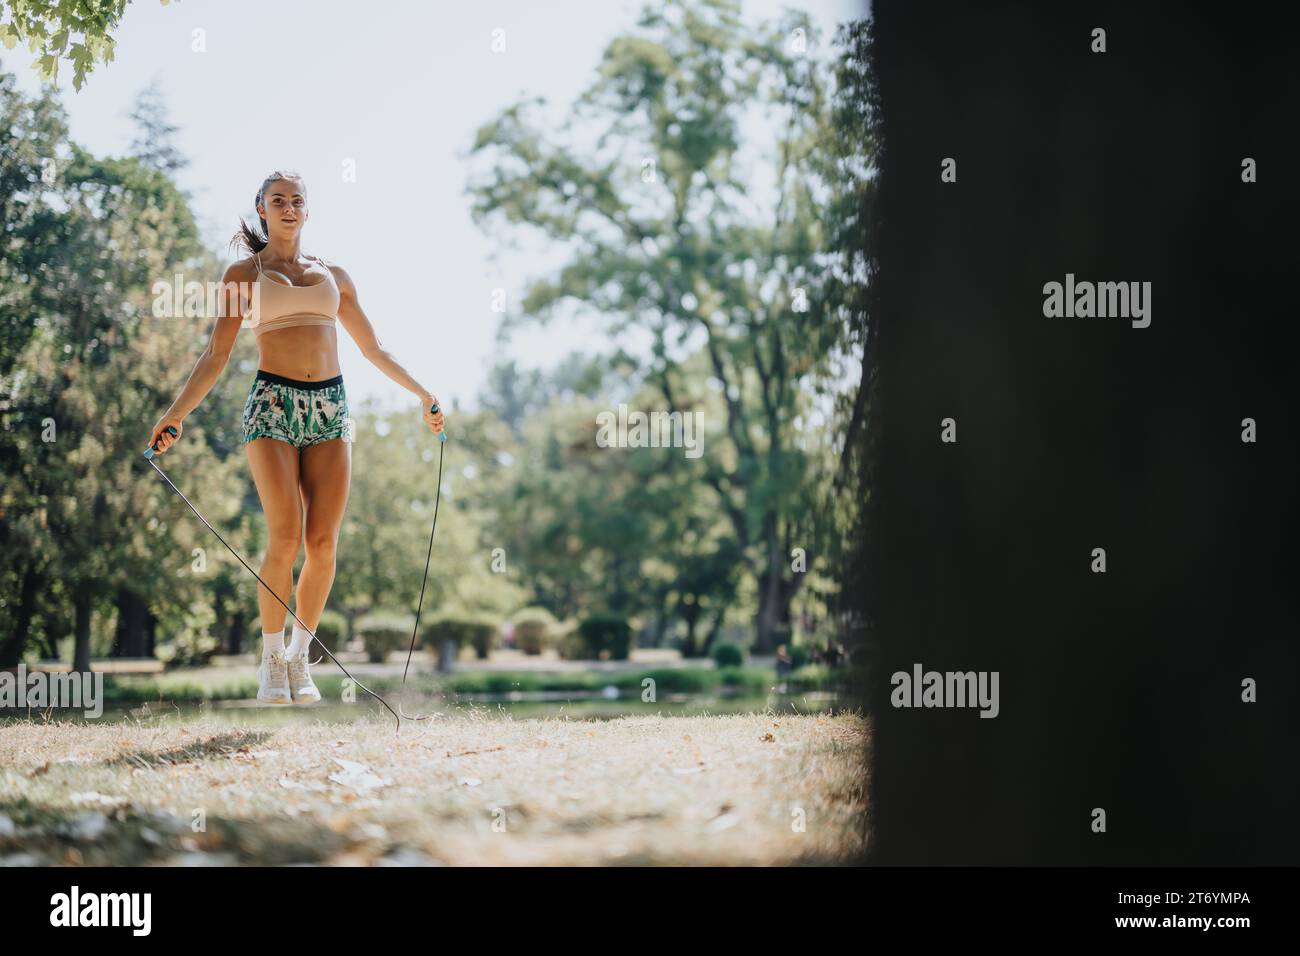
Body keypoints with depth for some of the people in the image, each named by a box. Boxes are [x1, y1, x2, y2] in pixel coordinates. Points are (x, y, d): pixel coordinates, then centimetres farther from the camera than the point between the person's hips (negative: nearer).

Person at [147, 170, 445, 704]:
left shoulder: (334, 275, 18)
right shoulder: (244, 274, 10)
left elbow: (373, 349, 26)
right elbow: (216, 357, 5)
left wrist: (423, 393, 25)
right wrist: (176, 414, -6)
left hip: (329, 406, 3)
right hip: (273, 402, -3)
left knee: (324, 542, -7)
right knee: (285, 539, -15)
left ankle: (299, 659, 7)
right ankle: (272, 660, -1)